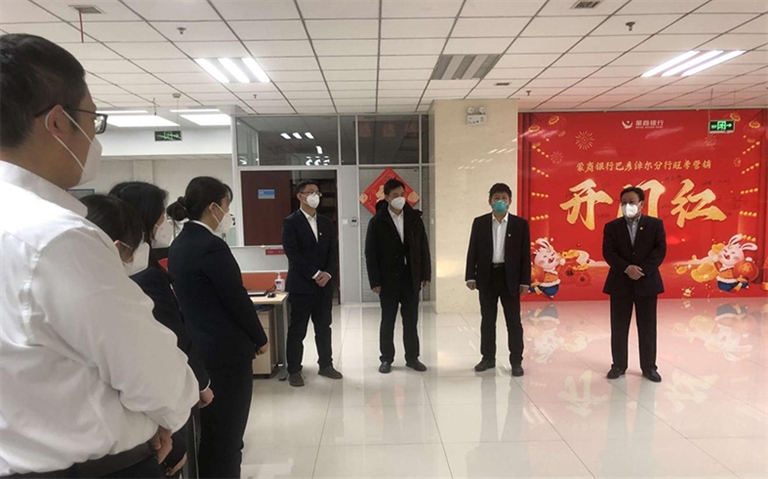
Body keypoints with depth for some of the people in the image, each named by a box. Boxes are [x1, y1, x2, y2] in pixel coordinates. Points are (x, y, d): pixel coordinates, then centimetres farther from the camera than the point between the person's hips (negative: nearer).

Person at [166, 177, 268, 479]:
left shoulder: (180, 243, 7)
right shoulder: (211, 246, -21)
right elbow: (237, 299, -17)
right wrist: (260, 338, -3)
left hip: (198, 346, 9)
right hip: (226, 350, -9)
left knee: (211, 426, 21)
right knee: (228, 427, 6)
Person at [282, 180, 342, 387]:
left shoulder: (327, 223, 12)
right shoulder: (291, 222, -4)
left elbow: (334, 252, 7)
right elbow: (292, 253, -13)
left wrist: (328, 274, -9)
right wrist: (314, 274, -16)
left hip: (324, 284, 5)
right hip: (301, 285, -5)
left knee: (324, 327, 12)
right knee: (297, 330, 2)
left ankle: (326, 365, 25)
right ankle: (294, 370, 12)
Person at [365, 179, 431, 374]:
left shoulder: (414, 218, 4)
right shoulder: (377, 222, -5)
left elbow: (423, 248, 6)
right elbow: (370, 253, -6)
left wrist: (426, 274, 2)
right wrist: (375, 281, -10)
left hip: (411, 278, 2)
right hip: (388, 279, -2)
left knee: (411, 320, 10)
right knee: (388, 321, 8)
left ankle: (412, 357, 22)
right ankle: (387, 359, 20)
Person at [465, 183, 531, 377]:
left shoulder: (520, 224, 0)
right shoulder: (479, 222, 3)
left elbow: (525, 254, 0)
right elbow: (473, 251, 3)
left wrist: (525, 281, -4)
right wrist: (470, 276, -2)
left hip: (510, 277, -1)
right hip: (487, 276, 1)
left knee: (513, 321, 4)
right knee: (487, 321, 10)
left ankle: (516, 361, 15)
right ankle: (488, 358, 22)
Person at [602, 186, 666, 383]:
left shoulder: (655, 224, 3)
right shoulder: (611, 227, 5)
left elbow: (660, 250, -6)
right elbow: (608, 253, -5)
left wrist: (643, 270, -18)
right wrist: (626, 268, -20)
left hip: (647, 282, 0)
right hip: (620, 283, 1)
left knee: (647, 328, 7)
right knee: (619, 328, 6)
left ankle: (649, 367, 19)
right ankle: (619, 365, 18)